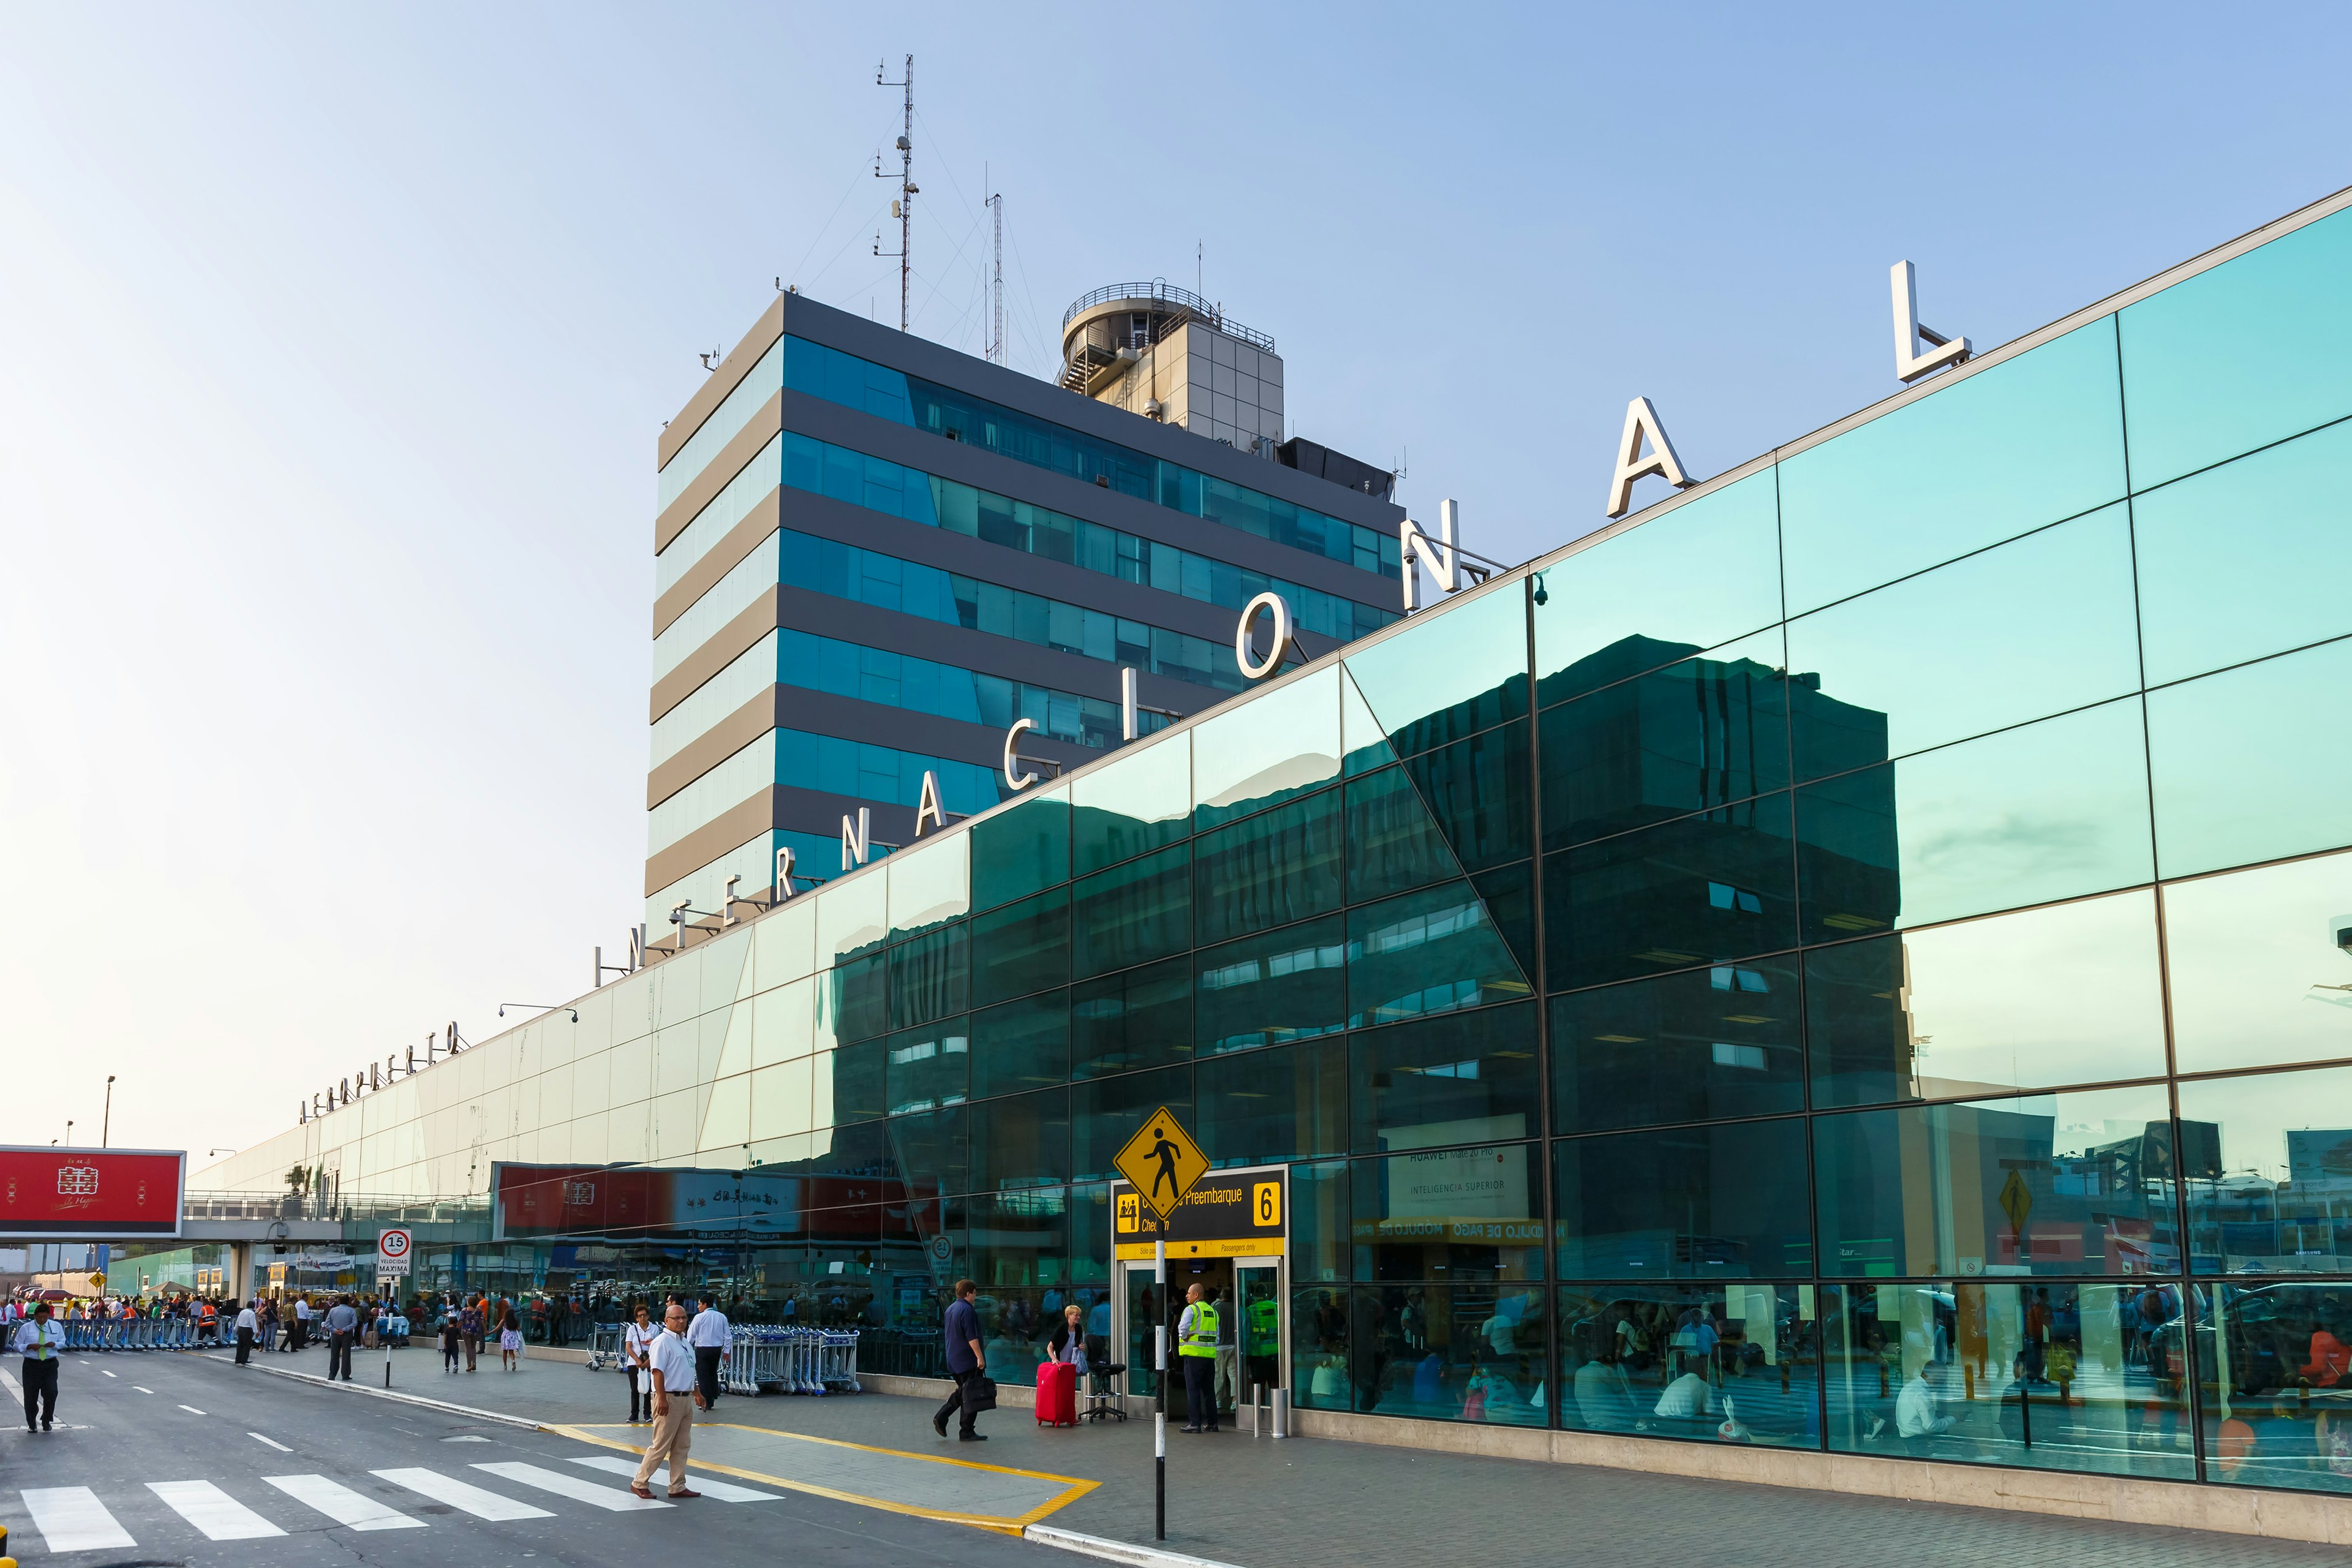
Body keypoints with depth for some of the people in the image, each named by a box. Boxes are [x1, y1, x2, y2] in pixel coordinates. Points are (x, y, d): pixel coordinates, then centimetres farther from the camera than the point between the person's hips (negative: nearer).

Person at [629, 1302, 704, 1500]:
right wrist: (662, 1399, -26)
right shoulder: (663, 1341, -13)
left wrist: (696, 1392, 29)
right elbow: (658, 1371, -20)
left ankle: (678, 1487, 15)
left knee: (682, 1446, 10)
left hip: (685, 1400, 9)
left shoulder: (684, 1341, 15)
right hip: (669, 1400, -9)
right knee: (660, 1446, -3)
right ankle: (639, 1483, 8)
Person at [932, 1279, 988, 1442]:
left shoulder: (951, 1309, 13)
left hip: (953, 1360, 9)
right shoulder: (967, 1310, -16)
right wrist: (980, 1357, -17)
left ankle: (941, 1418, 7)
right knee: (971, 1395, -2)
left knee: (962, 1392, 19)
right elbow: (971, 1337, -21)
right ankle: (966, 1432, 1)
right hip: (968, 1360, -9)